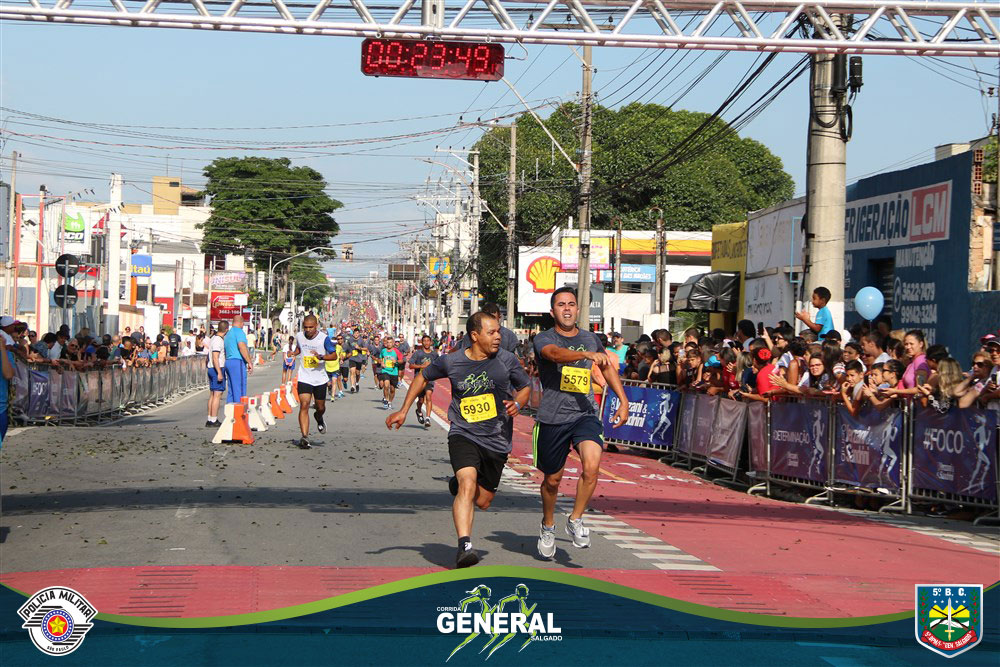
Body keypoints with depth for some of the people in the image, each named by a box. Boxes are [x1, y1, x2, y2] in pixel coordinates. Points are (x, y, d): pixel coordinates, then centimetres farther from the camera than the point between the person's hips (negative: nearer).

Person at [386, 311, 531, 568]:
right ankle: (465, 546, -35)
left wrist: (517, 404, -11)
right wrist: (404, 410, 12)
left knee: (482, 501, 12)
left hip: (496, 440, 3)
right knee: (468, 484, -28)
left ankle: (458, 484, 48)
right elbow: (423, 376, 14)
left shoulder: (506, 360, -4)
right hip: (463, 434, -3)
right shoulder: (451, 362, -6)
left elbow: (526, 387, 12)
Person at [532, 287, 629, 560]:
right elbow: (555, 353, -28)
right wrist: (587, 354, -45)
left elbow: (608, 367, 27)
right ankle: (548, 526, 38)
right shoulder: (544, 339, -4)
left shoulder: (590, 339, 10)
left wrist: (623, 401, 20)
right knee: (552, 479, 11)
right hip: (552, 418, -2)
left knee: (592, 466, -24)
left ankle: (575, 520, -3)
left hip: (585, 414, 2)